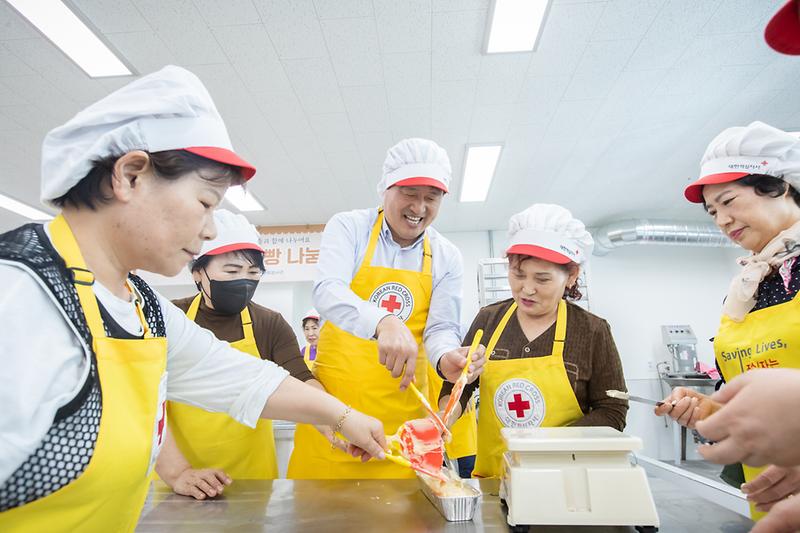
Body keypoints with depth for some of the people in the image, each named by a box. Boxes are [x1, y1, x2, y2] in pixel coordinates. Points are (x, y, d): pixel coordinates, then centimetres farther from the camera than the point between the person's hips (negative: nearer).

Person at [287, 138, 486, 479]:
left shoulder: (447, 257, 4)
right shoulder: (348, 227, -5)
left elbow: (441, 328, 2)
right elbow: (326, 291, -20)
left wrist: (445, 357, -22)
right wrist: (382, 322, -39)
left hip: (402, 406, 2)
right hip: (335, 397, -1)